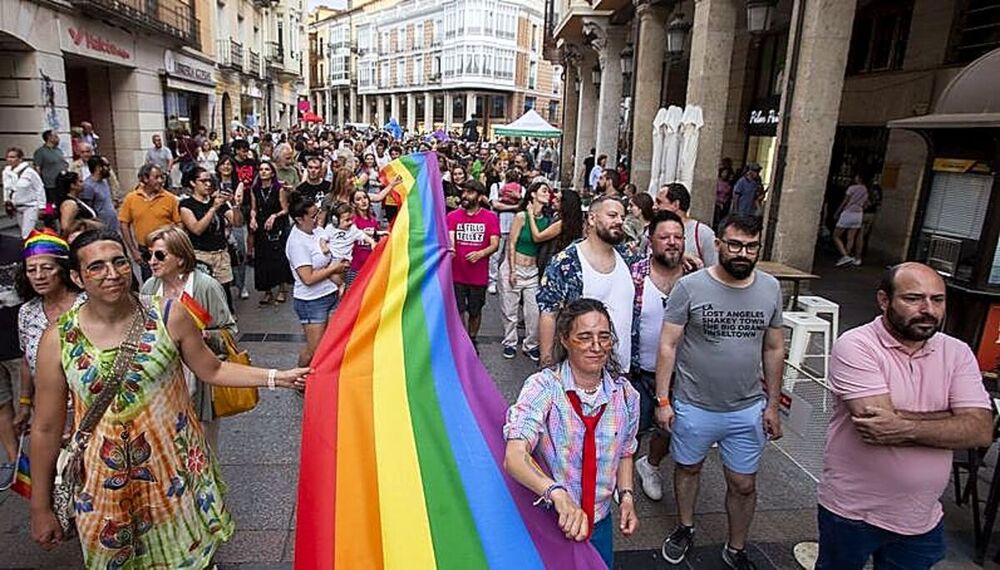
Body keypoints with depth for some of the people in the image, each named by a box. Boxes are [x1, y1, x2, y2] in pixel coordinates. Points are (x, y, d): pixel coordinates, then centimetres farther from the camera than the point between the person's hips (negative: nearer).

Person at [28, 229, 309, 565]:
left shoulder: (169, 316, -10)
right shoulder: (59, 340, -9)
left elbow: (212, 370, 2)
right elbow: (46, 429, -1)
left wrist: (276, 378, -6)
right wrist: (40, 508, 5)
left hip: (177, 469, 0)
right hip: (106, 480, 0)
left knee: (192, 554, 15)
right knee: (117, 558, 17)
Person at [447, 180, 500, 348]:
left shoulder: (491, 218, -3)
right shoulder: (453, 216, -1)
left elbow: (495, 244, -8)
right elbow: (450, 239, -10)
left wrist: (480, 253, -27)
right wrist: (450, 248, -34)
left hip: (479, 275, 0)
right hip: (457, 273, 0)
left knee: (475, 311, 16)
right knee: (459, 311, 0)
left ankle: (472, 340, 39)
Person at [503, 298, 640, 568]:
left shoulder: (625, 394, -8)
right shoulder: (543, 386, -23)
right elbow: (514, 458, -36)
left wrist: (626, 496, -3)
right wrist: (558, 494, -49)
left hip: (600, 523, 4)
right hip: (548, 522, -4)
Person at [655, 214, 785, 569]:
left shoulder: (771, 288, -2)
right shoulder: (690, 287, -13)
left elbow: (774, 349, 6)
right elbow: (668, 345, -10)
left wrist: (772, 404, 7)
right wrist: (662, 399, -11)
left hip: (748, 410, 3)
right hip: (694, 406, -2)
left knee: (743, 485, 14)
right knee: (688, 469, 18)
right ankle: (685, 528, 44)